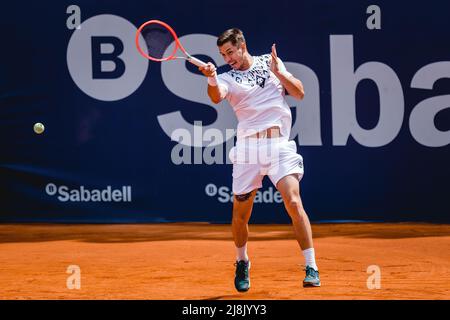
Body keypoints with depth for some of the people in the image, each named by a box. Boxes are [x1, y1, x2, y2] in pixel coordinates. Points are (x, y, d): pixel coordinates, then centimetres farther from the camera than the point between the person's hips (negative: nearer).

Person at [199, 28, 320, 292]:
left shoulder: (271, 62, 14)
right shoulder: (228, 78, 8)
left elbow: (299, 93, 12)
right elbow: (217, 96, -14)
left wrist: (278, 72, -1)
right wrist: (212, 79, -34)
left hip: (279, 144, -1)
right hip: (248, 146, 1)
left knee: (293, 202, -17)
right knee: (240, 213, 4)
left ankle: (311, 268, -12)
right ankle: (242, 262, 31)